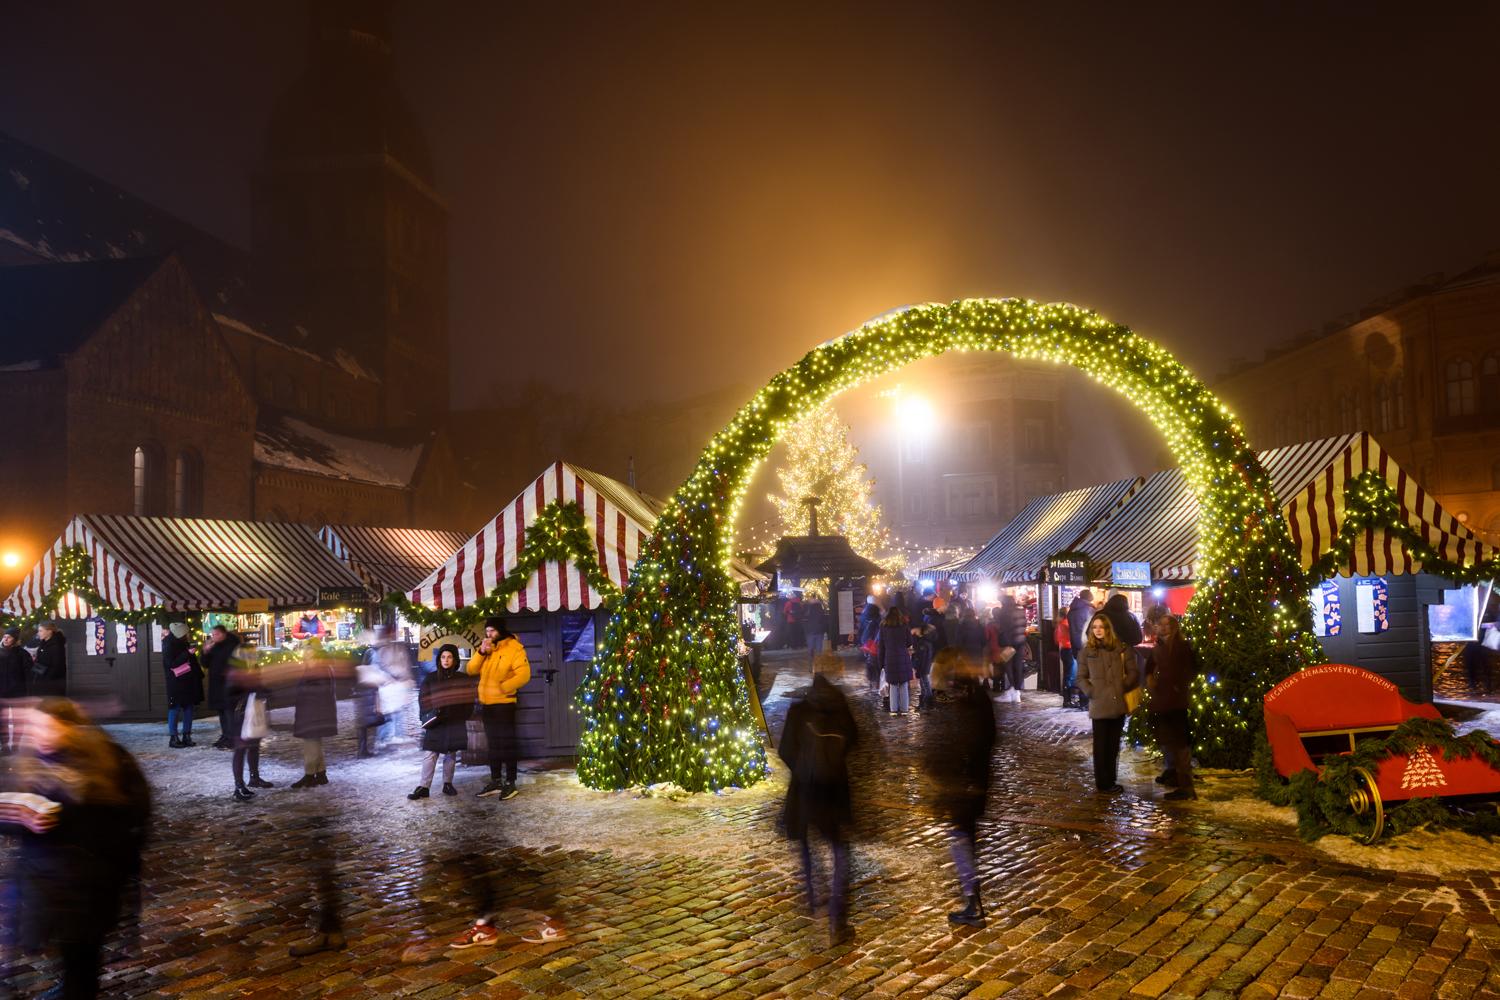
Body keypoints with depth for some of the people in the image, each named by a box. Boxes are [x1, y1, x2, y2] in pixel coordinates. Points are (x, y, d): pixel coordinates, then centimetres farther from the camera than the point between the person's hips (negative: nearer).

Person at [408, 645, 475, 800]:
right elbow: (423, 699, 6)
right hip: (435, 722, 0)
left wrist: (459, 714, -8)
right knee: (429, 754, -6)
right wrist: (431, 713, -7)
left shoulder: (462, 679, 4)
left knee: (451, 754, 6)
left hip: (455, 723, 0)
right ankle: (424, 787, -6)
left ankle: (448, 784, 17)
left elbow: (468, 700, 4)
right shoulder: (431, 678, 5)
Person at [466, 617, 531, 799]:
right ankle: (495, 781, 21)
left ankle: (510, 783, 2)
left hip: (504, 703, -7)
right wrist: (481, 652, -11)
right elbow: (471, 670, 3)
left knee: (507, 743, -3)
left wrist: (503, 687, -23)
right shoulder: (485, 648, 11)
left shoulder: (514, 648, -11)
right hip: (486, 703, 7)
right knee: (493, 744, 14)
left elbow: (523, 674, -19)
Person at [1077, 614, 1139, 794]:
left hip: (1118, 704, 2)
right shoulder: (1087, 651, 2)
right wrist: (1090, 692, -9)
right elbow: (1081, 677, 5)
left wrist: (1124, 686, -8)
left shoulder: (1120, 649, 3)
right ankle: (1102, 783, 9)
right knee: (1101, 745, 2)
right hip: (1099, 706, -2)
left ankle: (1111, 780, 20)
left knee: (1114, 745, 9)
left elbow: (1133, 671, 5)